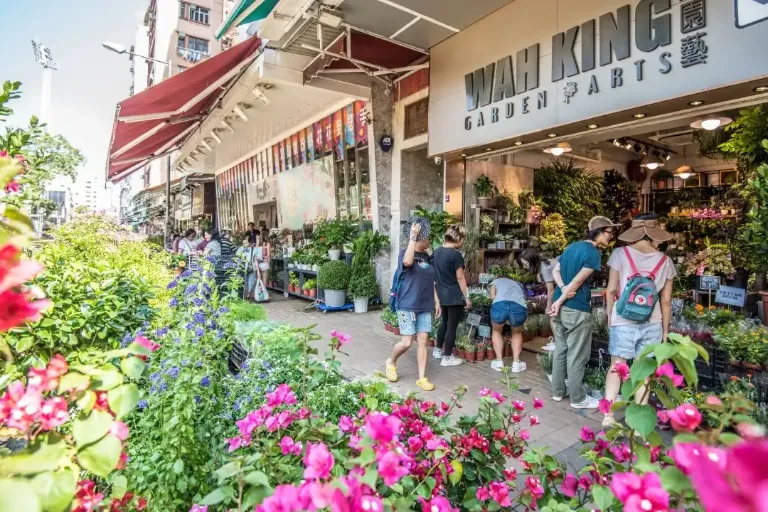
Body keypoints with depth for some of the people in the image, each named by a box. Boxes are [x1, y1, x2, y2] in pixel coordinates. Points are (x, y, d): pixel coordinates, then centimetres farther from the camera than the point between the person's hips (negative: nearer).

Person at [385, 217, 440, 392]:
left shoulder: (427, 257, 11)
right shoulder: (405, 253, -8)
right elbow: (408, 261, -34)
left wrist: (436, 301, 14)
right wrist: (412, 237, -28)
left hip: (425, 307, 6)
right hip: (407, 306, -6)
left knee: (422, 342, 6)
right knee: (406, 342, -3)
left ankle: (422, 378, 15)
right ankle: (391, 362, 26)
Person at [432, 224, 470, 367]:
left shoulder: (437, 251, 6)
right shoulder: (456, 255, -17)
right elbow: (460, 278, -15)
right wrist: (466, 297, -7)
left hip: (442, 295, 8)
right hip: (455, 296, -8)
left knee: (444, 323, 22)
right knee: (452, 326, 2)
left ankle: (438, 350, 33)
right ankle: (447, 357, 11)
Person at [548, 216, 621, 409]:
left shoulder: (572, 246, 12)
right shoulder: (593, 253, -14)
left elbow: (556, 271, 11)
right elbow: (577, 282, -17)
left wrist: (563, 289, -5)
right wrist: (560, 301, -9)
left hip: (561, 307, 9)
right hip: (577, 310, -8)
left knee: (560, 351, 16)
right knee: (577, 356, 3)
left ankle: (558, 391, 25)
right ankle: (578, 398, 15)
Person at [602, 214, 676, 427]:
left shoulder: (621, 254, -6)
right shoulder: (665, 261, 0)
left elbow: (611, 291, -5)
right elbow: (666, 301, 3)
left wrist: (609, 316, 9)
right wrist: (665, 330, 14)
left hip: (623, 321, -2)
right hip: (652, 324, 2)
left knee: (616, 367, 9)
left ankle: (608, 415, 7)